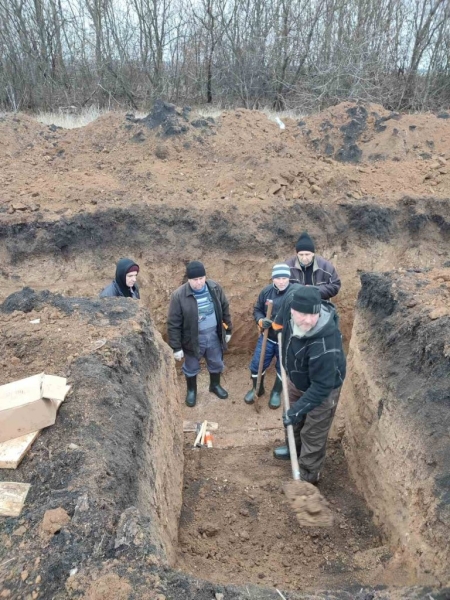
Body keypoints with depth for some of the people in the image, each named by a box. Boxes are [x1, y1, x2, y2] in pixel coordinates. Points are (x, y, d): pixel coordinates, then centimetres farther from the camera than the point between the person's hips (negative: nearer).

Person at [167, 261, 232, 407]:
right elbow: (173, 324, -16)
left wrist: (228, 330, 8)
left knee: (216, 364, 23)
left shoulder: (215, 288, -10)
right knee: (191, 368, 19)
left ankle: (215, 385, 51)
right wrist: (176, 347, -14)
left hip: (214, 336, 3)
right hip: (192, 339, -3)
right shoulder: (179, 295, -22)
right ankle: (191, 390, 46)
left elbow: (225, 309, 4)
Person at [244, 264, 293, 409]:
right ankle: (257, 389, 41)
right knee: (256, 365, 12)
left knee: (283, 368, 17)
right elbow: (257, 310, 4)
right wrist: (261, 321, -17)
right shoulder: (266, 291, -6)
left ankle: (276, 392, 44)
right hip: (267, 338, 3)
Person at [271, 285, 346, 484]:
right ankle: (294, 449, 59)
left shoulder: (325, 345, -45)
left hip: (322, 389, -7)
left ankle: (307, 477, 36)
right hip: (296, 379, 8)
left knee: (313, 435, 12)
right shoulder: (292, 300, -28)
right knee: (292, 419, 30)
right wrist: (277, 324, 14)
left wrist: (297, 410, -31)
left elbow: (321, 386, -34)